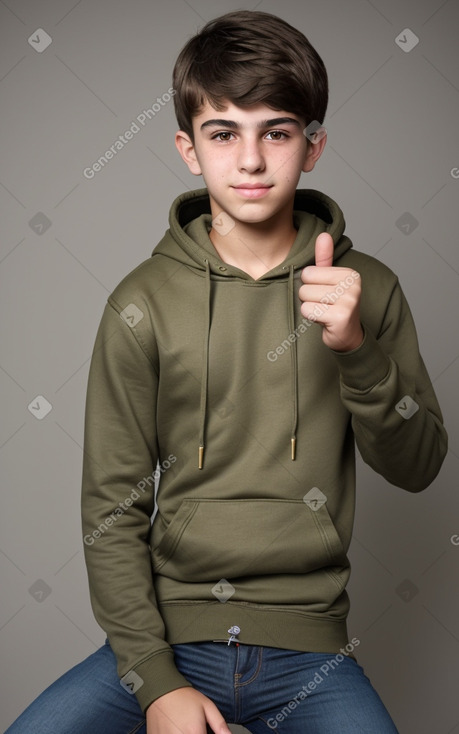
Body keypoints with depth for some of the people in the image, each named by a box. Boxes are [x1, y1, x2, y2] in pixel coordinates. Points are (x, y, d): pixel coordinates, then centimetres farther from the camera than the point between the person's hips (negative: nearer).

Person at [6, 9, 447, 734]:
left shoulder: (365, 289, 0)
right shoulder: (143, 303, -4)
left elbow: (417, 467, -2)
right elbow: (112, 507, -2)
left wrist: (358, 349, -18)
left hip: (307, 646, 1)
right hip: (168, 635, 0)